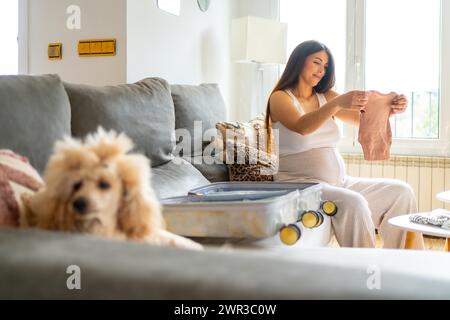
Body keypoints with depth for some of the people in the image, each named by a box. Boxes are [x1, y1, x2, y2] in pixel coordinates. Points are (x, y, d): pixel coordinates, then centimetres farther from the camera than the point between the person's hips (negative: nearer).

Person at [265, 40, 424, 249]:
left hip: (338, 182, 7)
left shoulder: (326, 97, 17)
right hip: (301, 183, -7)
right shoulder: (280, 98, -1)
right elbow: (301, 127, -22)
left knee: (401, 192, -7)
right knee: (353, 203, -33)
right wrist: (337, 103, -35)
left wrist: (391, 110, -14)